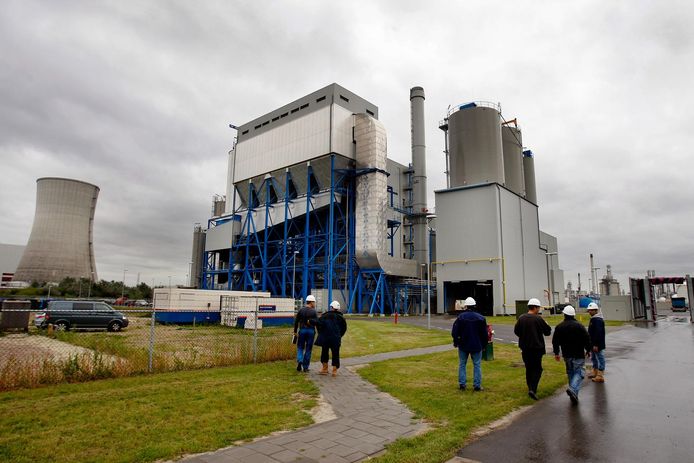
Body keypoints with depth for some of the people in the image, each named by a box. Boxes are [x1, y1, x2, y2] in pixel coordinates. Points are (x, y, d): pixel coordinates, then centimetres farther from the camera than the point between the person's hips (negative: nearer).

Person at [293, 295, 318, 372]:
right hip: (311, 331, -1)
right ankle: (305, 367, 10)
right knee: (308, 349, 7)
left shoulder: (301, 310, 1)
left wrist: (295, 331, 8)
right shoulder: (314, 311, -5)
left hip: (302, 330, 1)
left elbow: (296, 321, 2)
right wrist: (310, 321, 2)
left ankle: (299, 361, -11)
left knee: (300, 347, 14)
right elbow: (317, 321, -14)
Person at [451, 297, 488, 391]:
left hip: (463, 345, 0)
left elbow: (454, 332, -7)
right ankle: (477, 385, 7)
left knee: (462, 364, 11)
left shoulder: (461, 317, -9)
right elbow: (484, 334, -1)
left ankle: (462, 384, 12)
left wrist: (456, 342, 8)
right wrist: (484, 345, 10)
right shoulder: (480, 318, -5)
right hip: (476, 346, 0)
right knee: (477, 365, 8)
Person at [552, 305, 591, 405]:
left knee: (570, 372, 16)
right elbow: (587, 339, -6)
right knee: (579, 372, -1)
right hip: (579, 355, -3)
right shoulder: (579, 325, -8)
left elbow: (555, 341, 4)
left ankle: (574, 394, 20)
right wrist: (588, 350, 8)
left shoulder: (559, 327, 2)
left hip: (567, 355, 3)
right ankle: (573, 389, -23)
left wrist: (556, 353, 13)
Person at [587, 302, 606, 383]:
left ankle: (600, 376, 3)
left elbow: (598, 333, -26)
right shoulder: (593, 319, 13)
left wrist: (596, 345, -27)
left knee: (600, 359, -2)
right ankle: (595, 373, 33)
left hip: (598, 345, -11)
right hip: (593, 344, 11)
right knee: (594, 358, 20)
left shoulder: (598, 320, -20)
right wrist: (591, 344, 21)